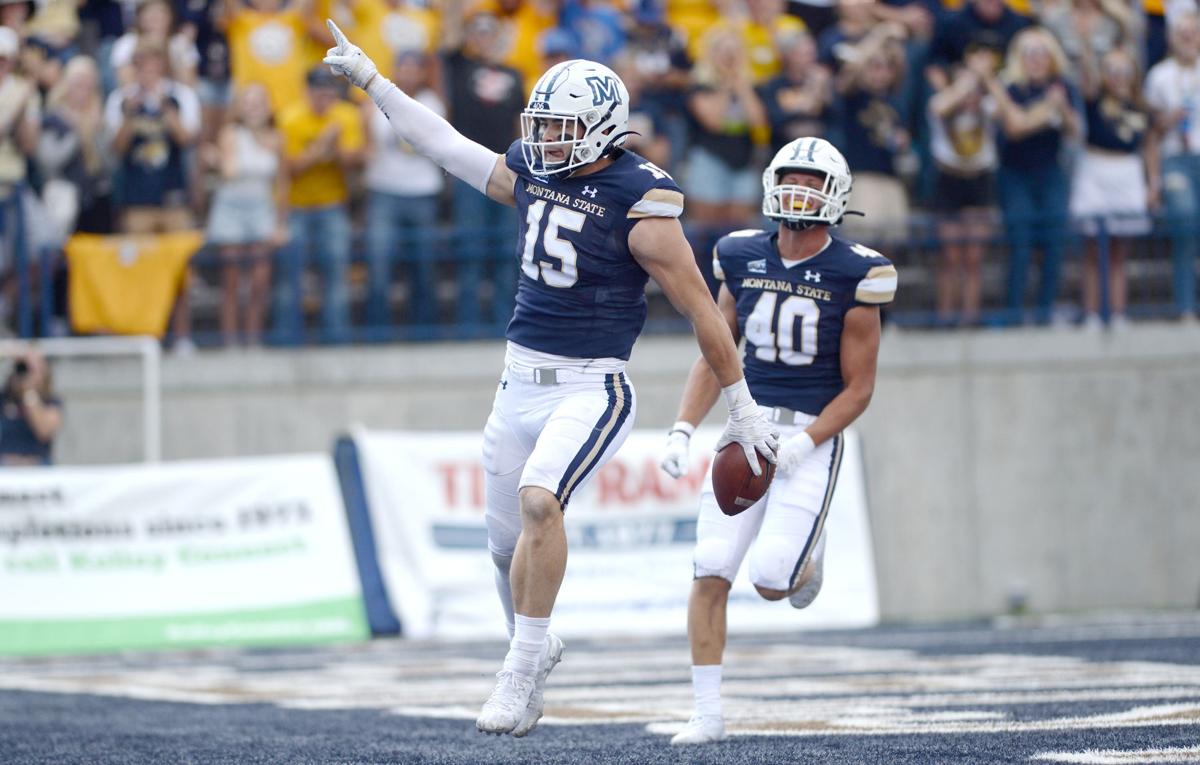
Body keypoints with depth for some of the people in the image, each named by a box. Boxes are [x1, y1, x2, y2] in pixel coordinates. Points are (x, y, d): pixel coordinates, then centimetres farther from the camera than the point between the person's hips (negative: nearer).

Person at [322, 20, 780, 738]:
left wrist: (742, 408, -7)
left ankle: (522, 668, -21)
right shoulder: (533, 173, 5)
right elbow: (447, 146, 21)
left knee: (539, 500, -29)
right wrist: (371, 79, 24)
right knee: (507, 543, 13)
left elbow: (701, 308, -11)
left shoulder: (639, 201, -15)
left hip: (591, 388, -7)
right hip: (520, 381, 7)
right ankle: (534, 647, 40)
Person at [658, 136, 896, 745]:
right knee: (710, 574, -8)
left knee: (770, 580, -15)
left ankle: (807, 556, 23)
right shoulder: (744, 260, 5)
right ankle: (708, 714, 1)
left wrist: (803, 444, -17)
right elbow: (714, 358, 11)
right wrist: (682, 432, -2)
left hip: (812, 437, -4)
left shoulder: (853, 276, -7)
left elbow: (857, 389, -5)